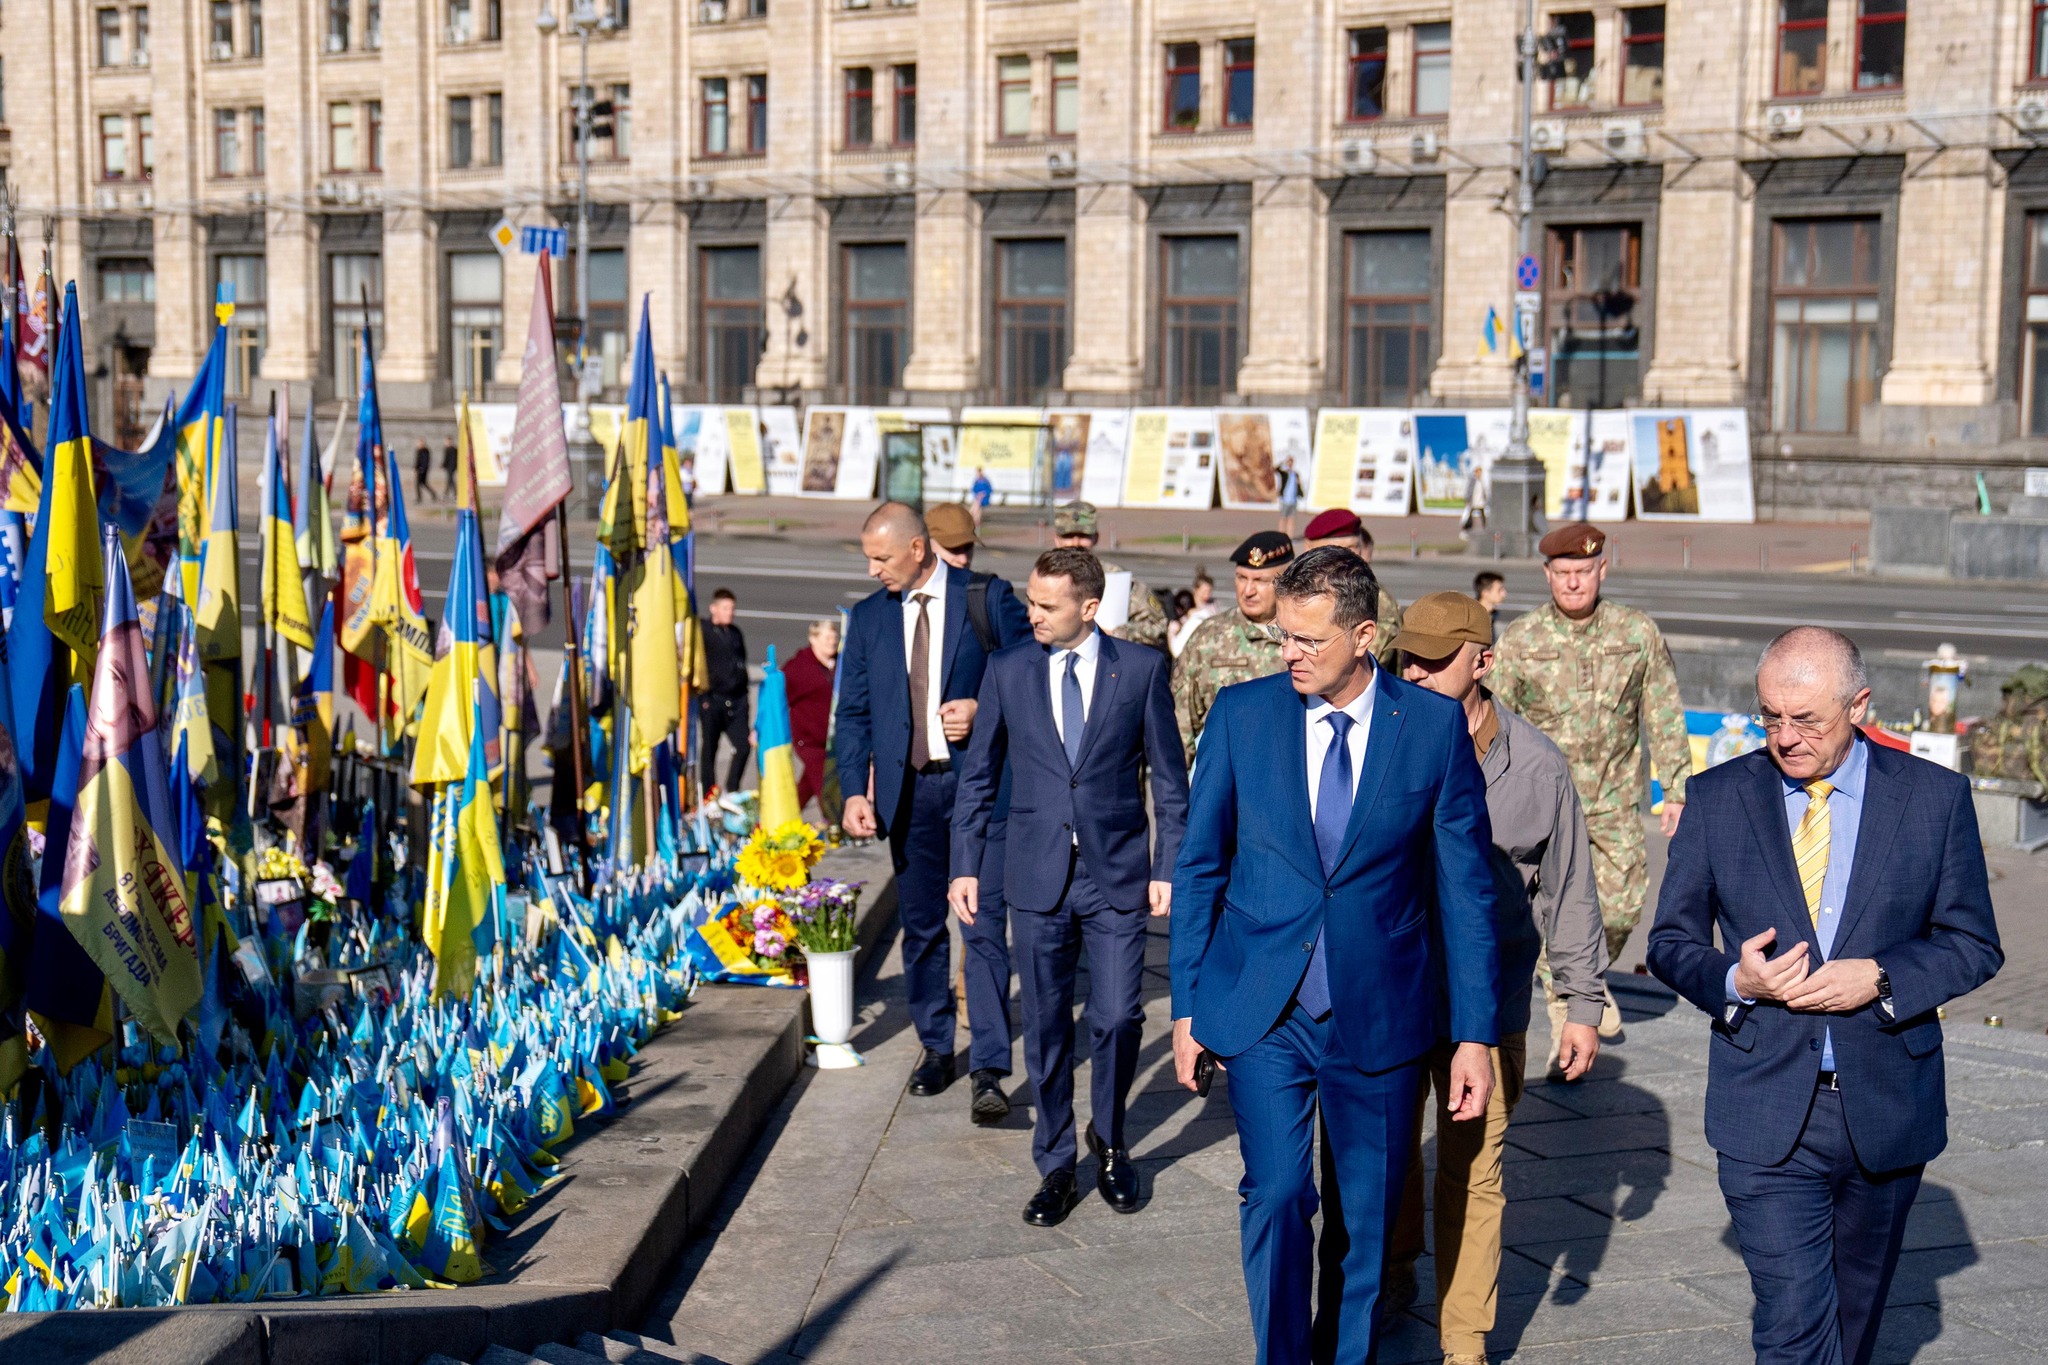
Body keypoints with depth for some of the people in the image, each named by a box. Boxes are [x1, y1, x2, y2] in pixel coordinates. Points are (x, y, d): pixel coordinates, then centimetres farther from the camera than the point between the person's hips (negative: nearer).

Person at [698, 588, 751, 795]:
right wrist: (702, 695, -12)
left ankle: (731, 792, 9)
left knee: (744, 745, -4)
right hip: (712, 699, -5)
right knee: (710, 748, 2)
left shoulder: (736, 633, 17)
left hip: (735, 700, 5)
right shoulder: (702, 630, -3)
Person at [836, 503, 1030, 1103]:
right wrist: (855, 790, -2)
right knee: (921, 927, 11)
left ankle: (989, 1072, -8)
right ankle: (935, 1048, 28)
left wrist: (983, 709, -13)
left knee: (983, 926, -9)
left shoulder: (989, 598, -1)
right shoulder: (868, 616, 9)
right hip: (907, 791, 4)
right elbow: (853, 713, 9)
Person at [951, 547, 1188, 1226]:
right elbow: (978, 775, 9)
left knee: (1117, 1020, -2)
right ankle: (1056, 1166, 21)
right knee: (1046, 1029, 7)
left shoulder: (1140, 669, -2)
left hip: (1118, 877, -1)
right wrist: (965, 865, 4)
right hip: (1038, 880, 2)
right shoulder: (1007, 670, 2)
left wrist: (1167, 866, -3)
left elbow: (1169, 778, 2)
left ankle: (1109, 1141, 25)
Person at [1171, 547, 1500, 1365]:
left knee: (1366, 1216, 10)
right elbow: (1200, 865, 6)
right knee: (1276, 1190, -13)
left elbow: (1465, 887, 0)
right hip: (1263, 1011, 0)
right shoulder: (1242, 714, -1)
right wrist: (1188, 1005, 4)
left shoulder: (1436, 726, -4)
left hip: (1379, 1013, 0)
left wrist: (1475, 1033, -2)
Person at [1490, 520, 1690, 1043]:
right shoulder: (1519, 639, -3)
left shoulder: (1638, 633, 1)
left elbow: (1665, 716, 6)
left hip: (1615, 800, 2)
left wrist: (1677, 790, 4)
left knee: (1623, 904, 3)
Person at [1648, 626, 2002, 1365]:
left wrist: (1880, 977, -15)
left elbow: (1973, 944, 3)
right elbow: (1671, 941, 5)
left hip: (1887, 1110, 1)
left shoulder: (1935, 796, -1)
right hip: (1768, 1115, -1)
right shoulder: (1718, 798, 0)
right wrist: (1733, 979, -16)